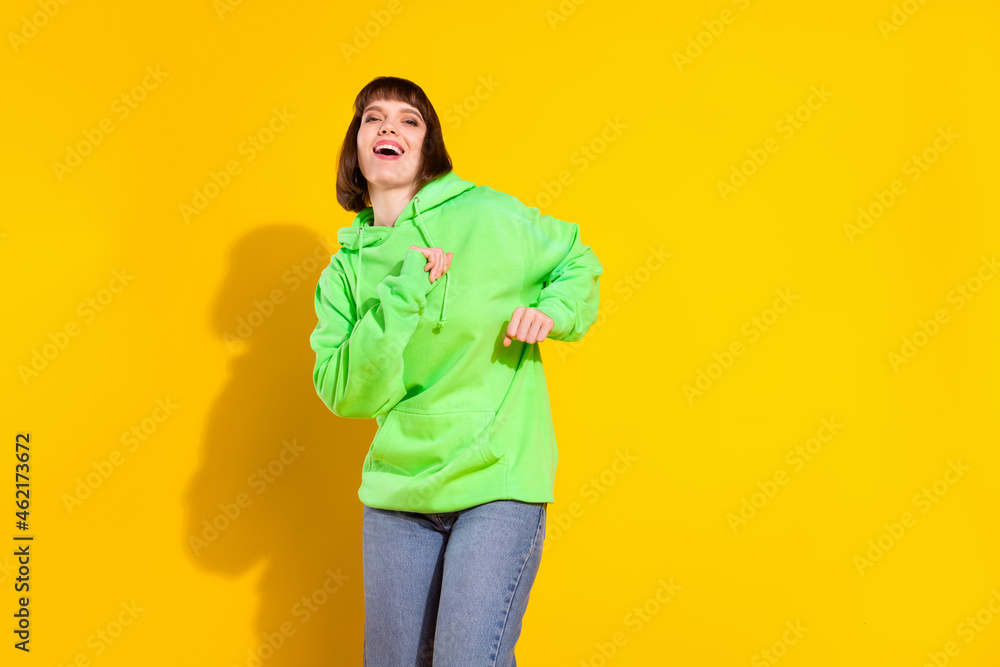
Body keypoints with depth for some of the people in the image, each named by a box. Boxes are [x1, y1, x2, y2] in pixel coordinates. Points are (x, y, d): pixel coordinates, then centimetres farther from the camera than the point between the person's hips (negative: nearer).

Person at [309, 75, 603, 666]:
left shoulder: (490, 217, -5)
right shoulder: (345, 271, 4)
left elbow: (576, 261, 12)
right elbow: (344, 394, -8)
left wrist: (551, 311, -8)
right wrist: (402, 296, -16)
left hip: (498, 480, -4)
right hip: (397, 488, 4)